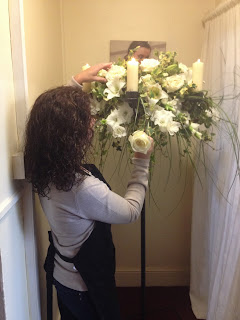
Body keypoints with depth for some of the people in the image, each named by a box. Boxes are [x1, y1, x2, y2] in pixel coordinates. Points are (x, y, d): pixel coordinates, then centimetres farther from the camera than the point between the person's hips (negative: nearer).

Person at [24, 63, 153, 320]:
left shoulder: (44, 168, -15)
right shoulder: (84, 187, -39)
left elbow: (55, 116, 4)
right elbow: (131, 211, -21)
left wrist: (77, 81, 2)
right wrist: (141, 163, -12)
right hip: (85, 285, -6)